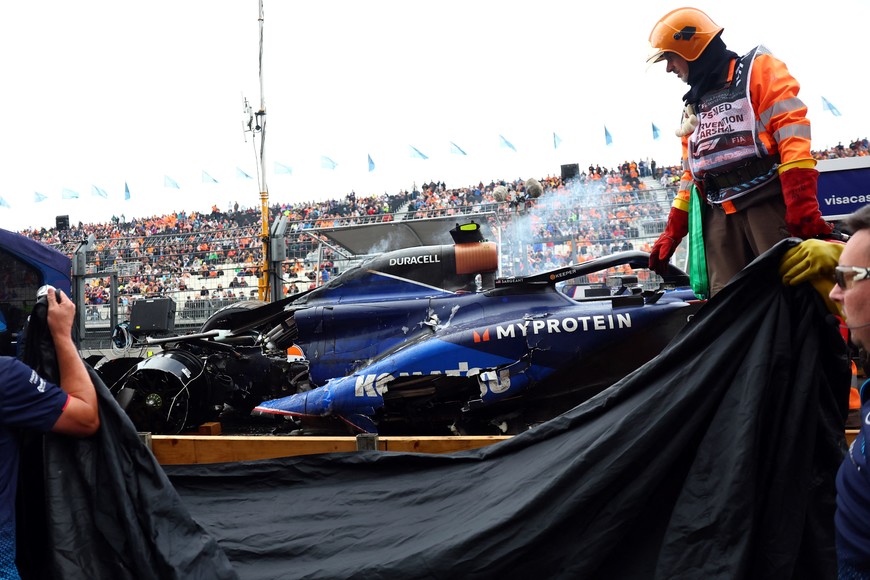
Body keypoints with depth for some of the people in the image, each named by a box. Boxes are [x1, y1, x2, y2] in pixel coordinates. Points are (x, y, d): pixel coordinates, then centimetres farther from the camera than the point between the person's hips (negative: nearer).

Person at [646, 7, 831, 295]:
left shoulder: (757, 69, 5)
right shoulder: (693, 104, 25)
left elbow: (792, 134, -9)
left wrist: (802, 207, -21)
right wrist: (672, 232, 21)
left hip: (770, 203, -6)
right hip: (720, 215, 6)